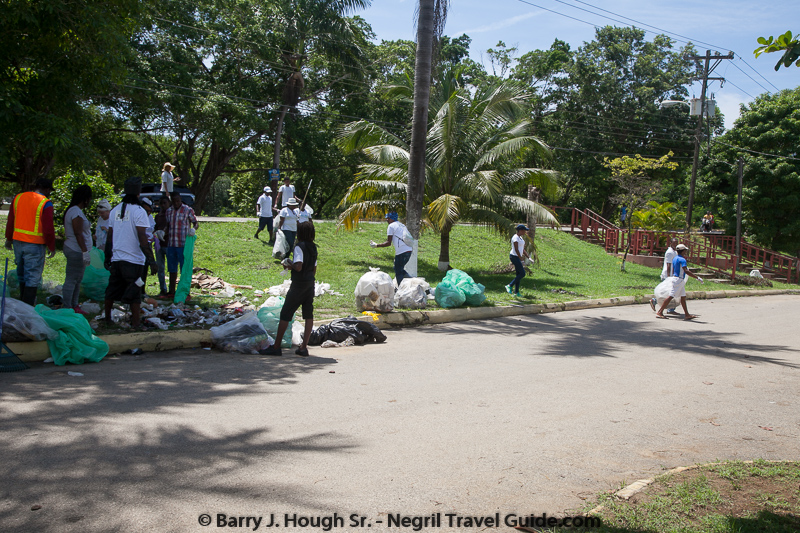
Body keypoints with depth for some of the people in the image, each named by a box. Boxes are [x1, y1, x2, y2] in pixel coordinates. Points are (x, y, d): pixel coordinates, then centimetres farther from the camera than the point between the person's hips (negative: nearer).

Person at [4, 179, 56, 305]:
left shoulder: (18, 197, 6)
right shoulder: (45, 203, -13)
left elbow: (10, 221, 13)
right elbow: (48, 228, -14)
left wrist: (9, 239, 23)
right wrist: (51, 247, -4)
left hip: (18, 242, 7)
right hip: (35, 244, -6)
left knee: (22, 273, 21)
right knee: (33, 276, 1)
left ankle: (23, 301, 33)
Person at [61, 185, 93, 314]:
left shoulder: (73, 210, 17)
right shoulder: (76, 212, -16)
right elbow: (78, 233, -21)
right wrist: (85, 251, -22)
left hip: (75, 250, 11)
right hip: (76, 251, -11)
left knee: (77, 280, 16)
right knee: (71, 280, -6)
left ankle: (74, 305, 22)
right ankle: (66, 307, -2)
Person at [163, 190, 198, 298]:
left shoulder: (188, 210, -1)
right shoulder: (169, 211, 14)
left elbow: (195, 222, 4)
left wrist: (193, 229, -17)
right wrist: (164, 234, 7)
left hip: (183, 244, -5)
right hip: (171, 244, 5)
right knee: (172, 269, 9)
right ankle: (172, 292, 16)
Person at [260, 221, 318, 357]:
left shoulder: (299, 247, -13)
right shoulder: (313, 248, 11)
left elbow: (298, 267, -23)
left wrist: (290, 265, -5)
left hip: (298, 285, -7)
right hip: (310, 284, 8)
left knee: (285, 314, 0)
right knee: (308, 315, 4)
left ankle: (276, 347, 4)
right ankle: (304, 347, 5)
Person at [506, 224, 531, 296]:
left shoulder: (520, 238, 17)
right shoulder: (515, 238, -14)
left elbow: (522, 249, 21)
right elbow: (516, 249, -20)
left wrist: (528, 257, 15)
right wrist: (521, 258, -16)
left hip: (518, 257, 10)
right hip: (514, 256, -10)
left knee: (519, 274, 8)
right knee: (522, 274, -12)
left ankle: (516, 292, 10)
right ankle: (509, 286, -7)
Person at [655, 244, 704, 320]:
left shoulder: (674, 259, 13)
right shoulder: (682, 260, -16)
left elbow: (673, 271, 19)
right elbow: (686, 271, -27)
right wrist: (697, 277, -27)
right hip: (679, 279, -10)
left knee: (683, 297, 11)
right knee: (671, 296, -8)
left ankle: (687, 315, 14)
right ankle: (660, 312, -6)